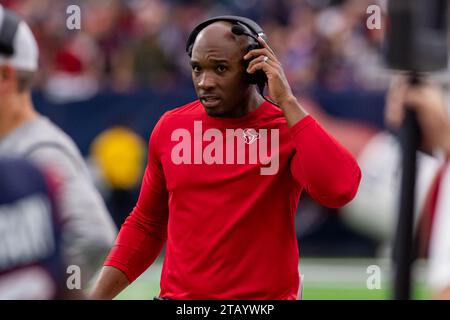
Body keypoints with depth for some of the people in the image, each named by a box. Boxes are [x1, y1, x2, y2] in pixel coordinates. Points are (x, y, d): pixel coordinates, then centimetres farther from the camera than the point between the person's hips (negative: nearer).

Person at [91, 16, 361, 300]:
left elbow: (339, 188, -27)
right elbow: (146, 225, 13)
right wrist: (98, 296, 5)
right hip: (178, 294, 3)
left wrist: (287, 101, -21)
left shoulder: (289, 128, -7)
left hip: (266, 295, -3)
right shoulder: (171, 127, 3)